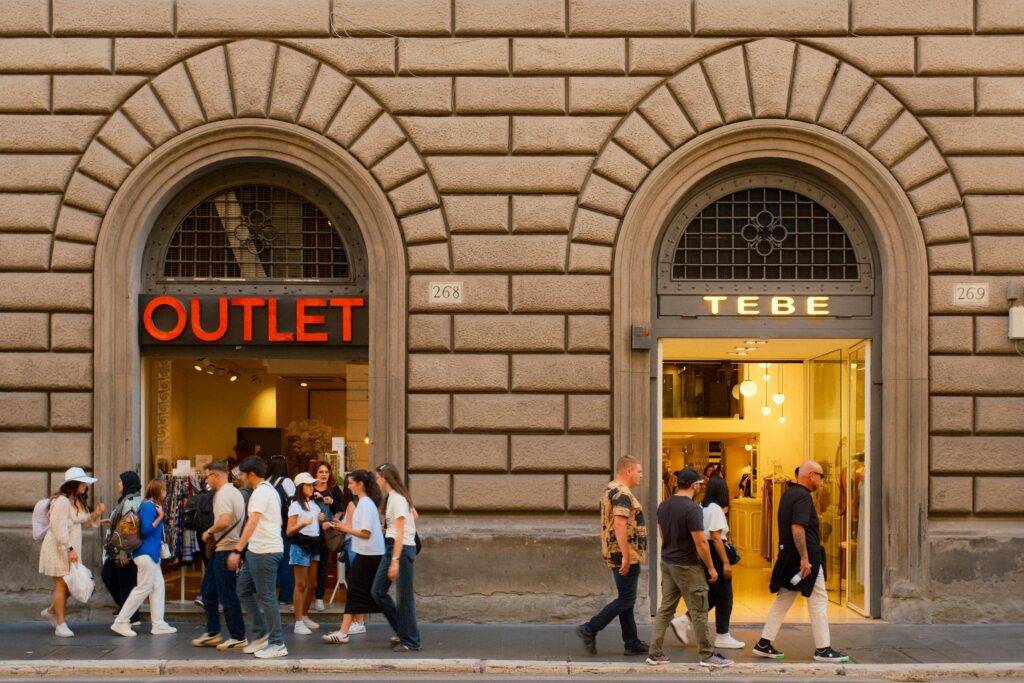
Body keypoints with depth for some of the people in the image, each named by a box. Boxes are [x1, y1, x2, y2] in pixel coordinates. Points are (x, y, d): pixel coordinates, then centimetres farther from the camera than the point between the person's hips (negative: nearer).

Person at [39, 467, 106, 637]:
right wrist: (70, 548, -26)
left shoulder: (78, 502, 13)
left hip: (71, 548, 9)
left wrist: (96, 514, 0)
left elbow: (85, 521, 20)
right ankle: (61, 625, 0)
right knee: (62, 585, -5)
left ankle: (51, 611, 31)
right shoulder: (61, 501, -18)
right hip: (59, 548, -9)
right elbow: (59, 528, -23)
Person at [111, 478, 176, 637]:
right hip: (146, 552, -10)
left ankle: (158, 624, 12)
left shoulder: (153, 506, 14)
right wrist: (160, 516, -16)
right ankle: (121, 622, -1)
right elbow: (146, 529, -20)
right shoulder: (148, 506, -15)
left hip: (151, 553, 10)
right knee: (144, 588, -6)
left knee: (158, 586, 9)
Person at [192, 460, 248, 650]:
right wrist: (213, 534, 13)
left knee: (227, 595, -4)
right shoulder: (235, 492, 16)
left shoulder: (223, 494, -16)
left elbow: (224, 521, -30)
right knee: (209, 591, 16)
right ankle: (213, 634, 21)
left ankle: (238, 637, 2)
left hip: (225, 549, -10)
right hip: (223, 548, 10)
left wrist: (209, 532, -12)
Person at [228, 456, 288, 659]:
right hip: (257, 551, 10)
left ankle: (277, 644, 2)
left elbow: (252, 523, -25)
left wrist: (237, 550, -29)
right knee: (244, 590, 14)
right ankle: (261, 634, 18)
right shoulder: (270, 490, 18)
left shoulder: (261, 492, -14)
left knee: (266, 597, -4)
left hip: (265, 552, -10)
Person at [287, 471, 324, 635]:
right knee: (301, 585, -6)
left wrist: (321, 520, 5)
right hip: (300, 546, -7)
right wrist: (303, 524, -28)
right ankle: (298, 622, -5)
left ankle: (305, 616, 23)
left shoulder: (314, 504, 13)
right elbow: (289, 531, -13)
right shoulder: (295, 505, -8)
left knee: (312, 584, 9)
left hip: (314, 545, 7)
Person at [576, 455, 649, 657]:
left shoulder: (611, 490, 17)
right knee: (626, 600, -6)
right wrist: (626, 556, -26)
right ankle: (589, 629, -4)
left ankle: (632, 644, 15)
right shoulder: (622, 493, -16)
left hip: (621, 556, 10)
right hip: (625, 556, -10)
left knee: (626, 600, 11)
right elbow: (620, 525, -25)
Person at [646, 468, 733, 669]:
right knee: (699, 612, 2)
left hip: (667, 563, 8)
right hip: (687, 567, -8)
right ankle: (707, 655, 9)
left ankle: (655, 653, 12)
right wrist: (711, 568, -10)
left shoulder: (663, 506, 6)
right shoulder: (692, 508, -19)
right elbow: (700, 542, -19)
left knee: (665, 609, 11)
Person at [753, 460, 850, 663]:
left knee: (784, 599, 12)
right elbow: (797, 528, -25)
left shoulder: (788, 494, 14)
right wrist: (805, 559, -25)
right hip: (805, 556, -9)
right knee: (819, 601, 0)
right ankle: (823, 649, 5)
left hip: (788, 555, 9)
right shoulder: (803, 496, -16)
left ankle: (764, 644, 12)